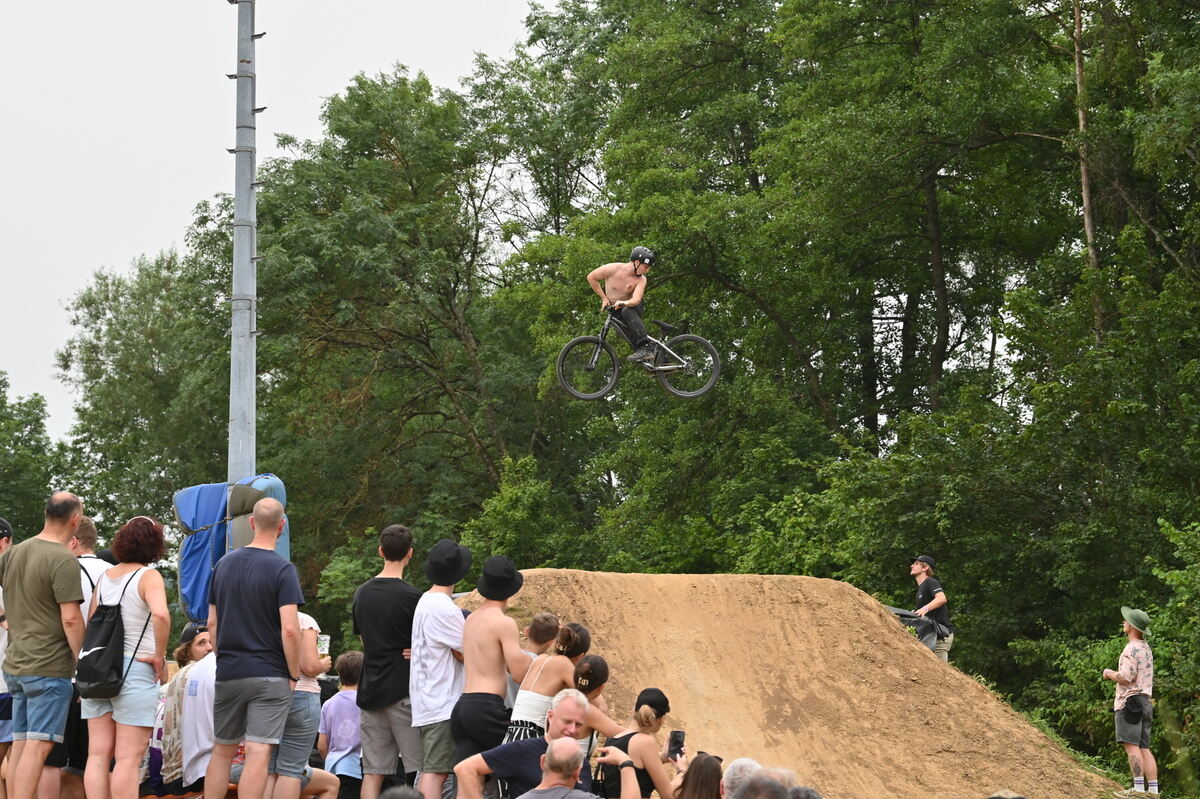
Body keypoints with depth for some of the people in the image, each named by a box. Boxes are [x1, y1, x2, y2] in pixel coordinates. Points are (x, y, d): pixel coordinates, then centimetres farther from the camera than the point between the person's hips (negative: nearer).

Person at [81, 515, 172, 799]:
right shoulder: (148, 577, -9)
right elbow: (161, 614, -27)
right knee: (128, 759, -5)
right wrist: (160, 657, -16)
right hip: (135, 670, -6)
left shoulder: (104, 577, 11)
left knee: (98, 755, 6)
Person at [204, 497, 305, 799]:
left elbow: (212, 623, 11)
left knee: (222, 751, 15)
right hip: (269, 675, -5)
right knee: (258, 754, -6)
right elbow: (290, 630, -17)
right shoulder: (282, 570, -11)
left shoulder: (224, 564, 8)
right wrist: (294, 674, -6)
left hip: (227, 673, 5)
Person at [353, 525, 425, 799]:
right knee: (422, 768, -1)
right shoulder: (411, 597, -10)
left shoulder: (362, 593, 10)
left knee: (373, 772, 5)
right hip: (403, 691, -6)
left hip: (370, 690, 6)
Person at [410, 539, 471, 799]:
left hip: (427, 702, 10)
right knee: (436, 771, -12)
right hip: (442, 704, -10)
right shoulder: (445, 609, -16)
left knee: (431, 770, 12)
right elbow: (467, 654, -12)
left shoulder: (425, 602, 15)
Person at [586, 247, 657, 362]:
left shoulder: (641, 279, -19)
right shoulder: (613, 269, -21)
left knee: (627, 311, -37)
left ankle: (646, 348, -45)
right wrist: (604, 298, -7)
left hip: (632, 306, -1)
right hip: (614, 309, 1)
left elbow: (636, 300, -32)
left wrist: (624, 303, -54)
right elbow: (591, 277, -8)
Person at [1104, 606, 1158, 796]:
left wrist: (1110, 673, -1)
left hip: (1130, 702, -10)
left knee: (1131, 745, -12)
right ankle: (1153, 789, 3)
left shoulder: (1132, 649, -11)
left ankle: (1138, 787, -18)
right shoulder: (1146, 648, 20)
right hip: (1144, 701, 10)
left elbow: (1126, 677, -19)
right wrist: (1115, 675, 21)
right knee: (1144, 748, 7)